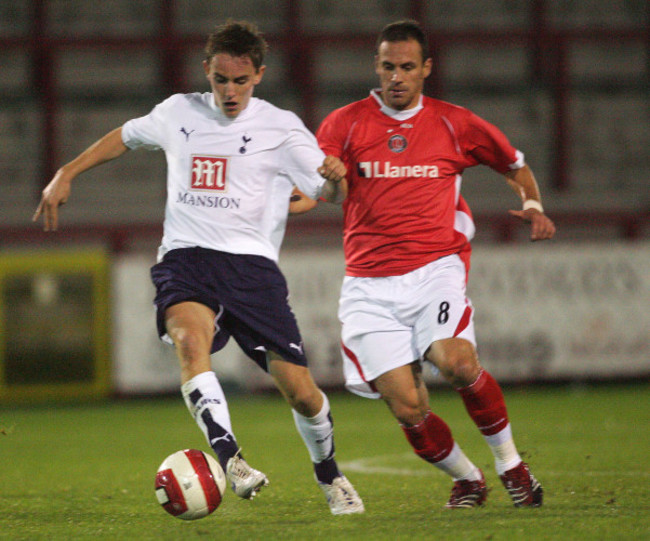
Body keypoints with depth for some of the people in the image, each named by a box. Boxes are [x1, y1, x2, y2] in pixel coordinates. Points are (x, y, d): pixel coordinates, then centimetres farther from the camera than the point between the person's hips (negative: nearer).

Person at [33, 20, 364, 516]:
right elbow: (125, 137, 30)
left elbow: (326, 192, -5)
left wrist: (335, 177, -29)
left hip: (251, 264, -1)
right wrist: (66, 175, 23)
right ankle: (230, 460, -46)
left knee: (300, 391, -4)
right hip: (185, 259, 1)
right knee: (190, 339, -34)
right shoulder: (178, 113, 12)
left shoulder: (279, 127, 3)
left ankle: (330, 478, 25)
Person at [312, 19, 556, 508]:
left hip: (435, 267, -1)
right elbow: (309, 191, 2)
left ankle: (510, 462, -7)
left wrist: (532, 205, 4)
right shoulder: (345, 124, 7)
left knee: (456, 361, -29)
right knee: (408, 408, -10)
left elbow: (516, 166, 23)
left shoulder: (454, 124, 9)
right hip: (370, 282, 1)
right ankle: (467, 479, 16)